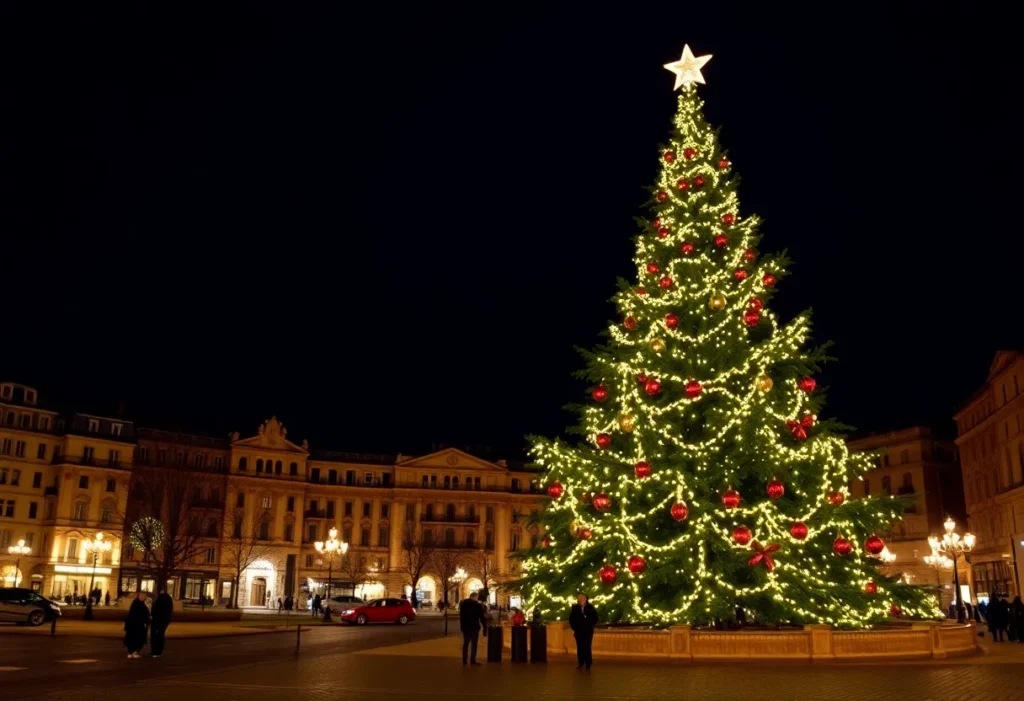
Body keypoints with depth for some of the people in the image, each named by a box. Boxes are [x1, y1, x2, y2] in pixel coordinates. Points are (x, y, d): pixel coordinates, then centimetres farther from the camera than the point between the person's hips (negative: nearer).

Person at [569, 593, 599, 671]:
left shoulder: (590, 608, -7)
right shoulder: (575, 608, -3)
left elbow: (595, 619, -1)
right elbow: (571, 619, 7)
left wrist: (590, 626, -7)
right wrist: (574, 627, 3)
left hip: (588, 631, -2)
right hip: (578, 631, 2)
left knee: (587, 648, -4)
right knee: (580, 647, 8)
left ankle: (588, 665, 3)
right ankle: (581, 663, 20)